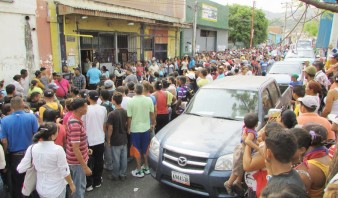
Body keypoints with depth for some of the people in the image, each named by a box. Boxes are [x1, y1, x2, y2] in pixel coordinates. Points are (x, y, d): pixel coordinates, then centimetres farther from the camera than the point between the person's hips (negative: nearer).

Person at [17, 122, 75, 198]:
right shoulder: (58, 150, -24)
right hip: (56, 190, -4)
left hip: (40, 189, 4)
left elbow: (20, 169, -5)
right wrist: (71, 184, -1)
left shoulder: (32, 148, -12)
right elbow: (65, 172, -16)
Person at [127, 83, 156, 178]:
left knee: (137, 150, 9)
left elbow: (129, 117, -11)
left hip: (135, 129, -3)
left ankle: (139, 171, 17)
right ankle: (146, 167, 31)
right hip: (146, 128, 3)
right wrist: (153, 124, 16)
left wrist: (128, 128, 3)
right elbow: (152, 113, 1)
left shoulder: (130, 101, -15)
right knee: (145, 149, 19)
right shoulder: (149, 100, -7)